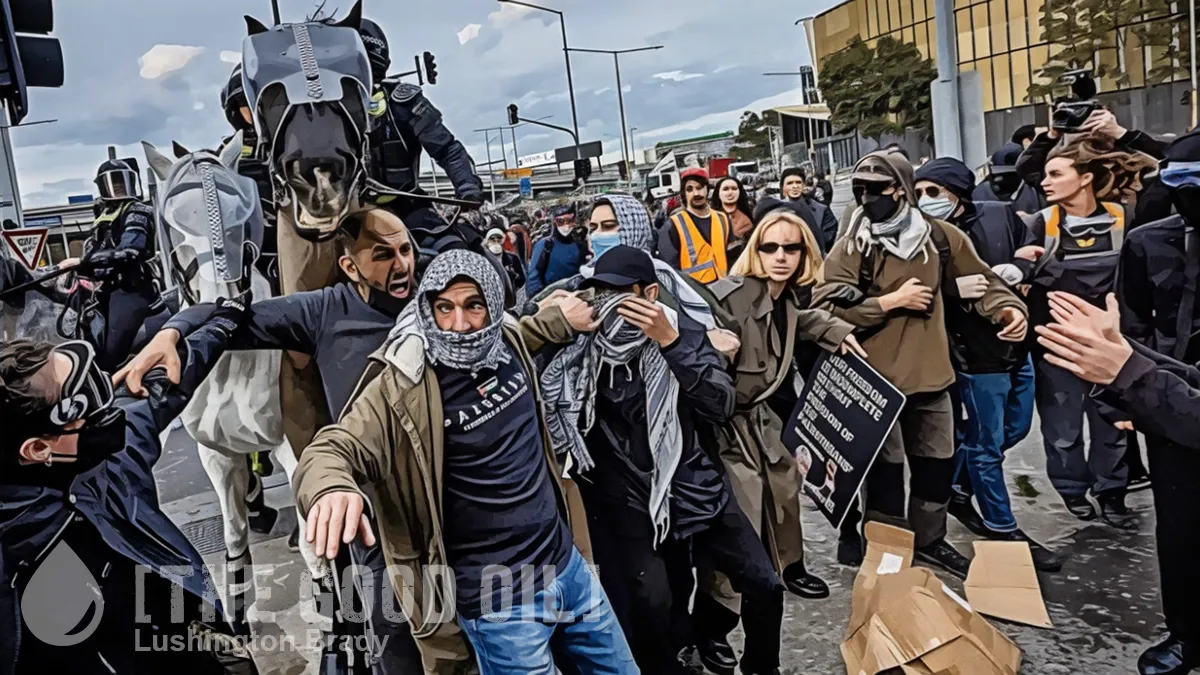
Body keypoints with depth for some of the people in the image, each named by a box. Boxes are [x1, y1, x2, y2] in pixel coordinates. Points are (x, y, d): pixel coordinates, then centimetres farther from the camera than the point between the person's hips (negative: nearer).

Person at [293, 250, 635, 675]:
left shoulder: (509, 342, -2)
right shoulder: (405, 385, -20)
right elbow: (330, 450, -28)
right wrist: (331, 487, -46)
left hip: (564, 562, 7)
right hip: (498, 599, -6)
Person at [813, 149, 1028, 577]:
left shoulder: (941, 237, 1)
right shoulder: (851, 248, -9)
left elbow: (981, 281, 10)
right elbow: (825, 308, -17)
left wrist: (1007, 307, -11)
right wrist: (892, 300, -18)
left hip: (931, 374, 4)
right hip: (876, 378, -4)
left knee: (938, 463, 18)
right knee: (886, 467, 6)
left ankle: (929, 540, 40)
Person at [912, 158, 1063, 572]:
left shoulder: (1002, 215, -1)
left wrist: (1017, 270, -14)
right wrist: (954, 290, -29)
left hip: (1017, 343, 6)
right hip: (974, 351, -6)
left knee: (1015, 428, 21)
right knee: (986, 444, 6)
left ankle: (957, 487, 40)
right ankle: (1003, 530, 22)